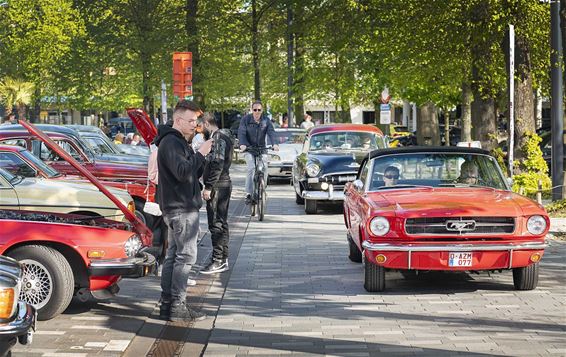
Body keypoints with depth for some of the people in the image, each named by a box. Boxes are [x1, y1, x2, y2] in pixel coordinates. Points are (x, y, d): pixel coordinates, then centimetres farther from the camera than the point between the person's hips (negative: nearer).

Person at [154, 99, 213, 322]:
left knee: (173, 255, 12)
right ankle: (177, 306, -10)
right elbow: (182, 172, -27)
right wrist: (200, 154, -18)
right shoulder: (171, 143, -14)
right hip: (182, 208, -11)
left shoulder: (178, 142, 20)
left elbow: (194, 173, 20)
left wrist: (201, 156, 3)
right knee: (185, 256, -10)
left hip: (177, 208, 11)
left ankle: (167, 303, 16)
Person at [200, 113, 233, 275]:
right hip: (223, 184, 11)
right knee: (221, 223, 14)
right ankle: (223, 260, 20)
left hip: (217, 186, -11)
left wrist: (208, 187, -22)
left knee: (216, 224, -8)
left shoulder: (218, 138, -15)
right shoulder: (223, 136, 17)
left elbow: (217, 164, -22)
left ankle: (218, 261, -6)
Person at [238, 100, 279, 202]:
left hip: (261, 148, 3)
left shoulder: (266, 120, 3)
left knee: (264, 167, -12)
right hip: (248, 148, -3)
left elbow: (271, 132, -10)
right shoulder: (246, 119, -3)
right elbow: (241, 132, -14)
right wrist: (242, 144, -33)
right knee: (251, 168, -18)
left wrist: (274, 144, -29)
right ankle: (248, 194, -18)